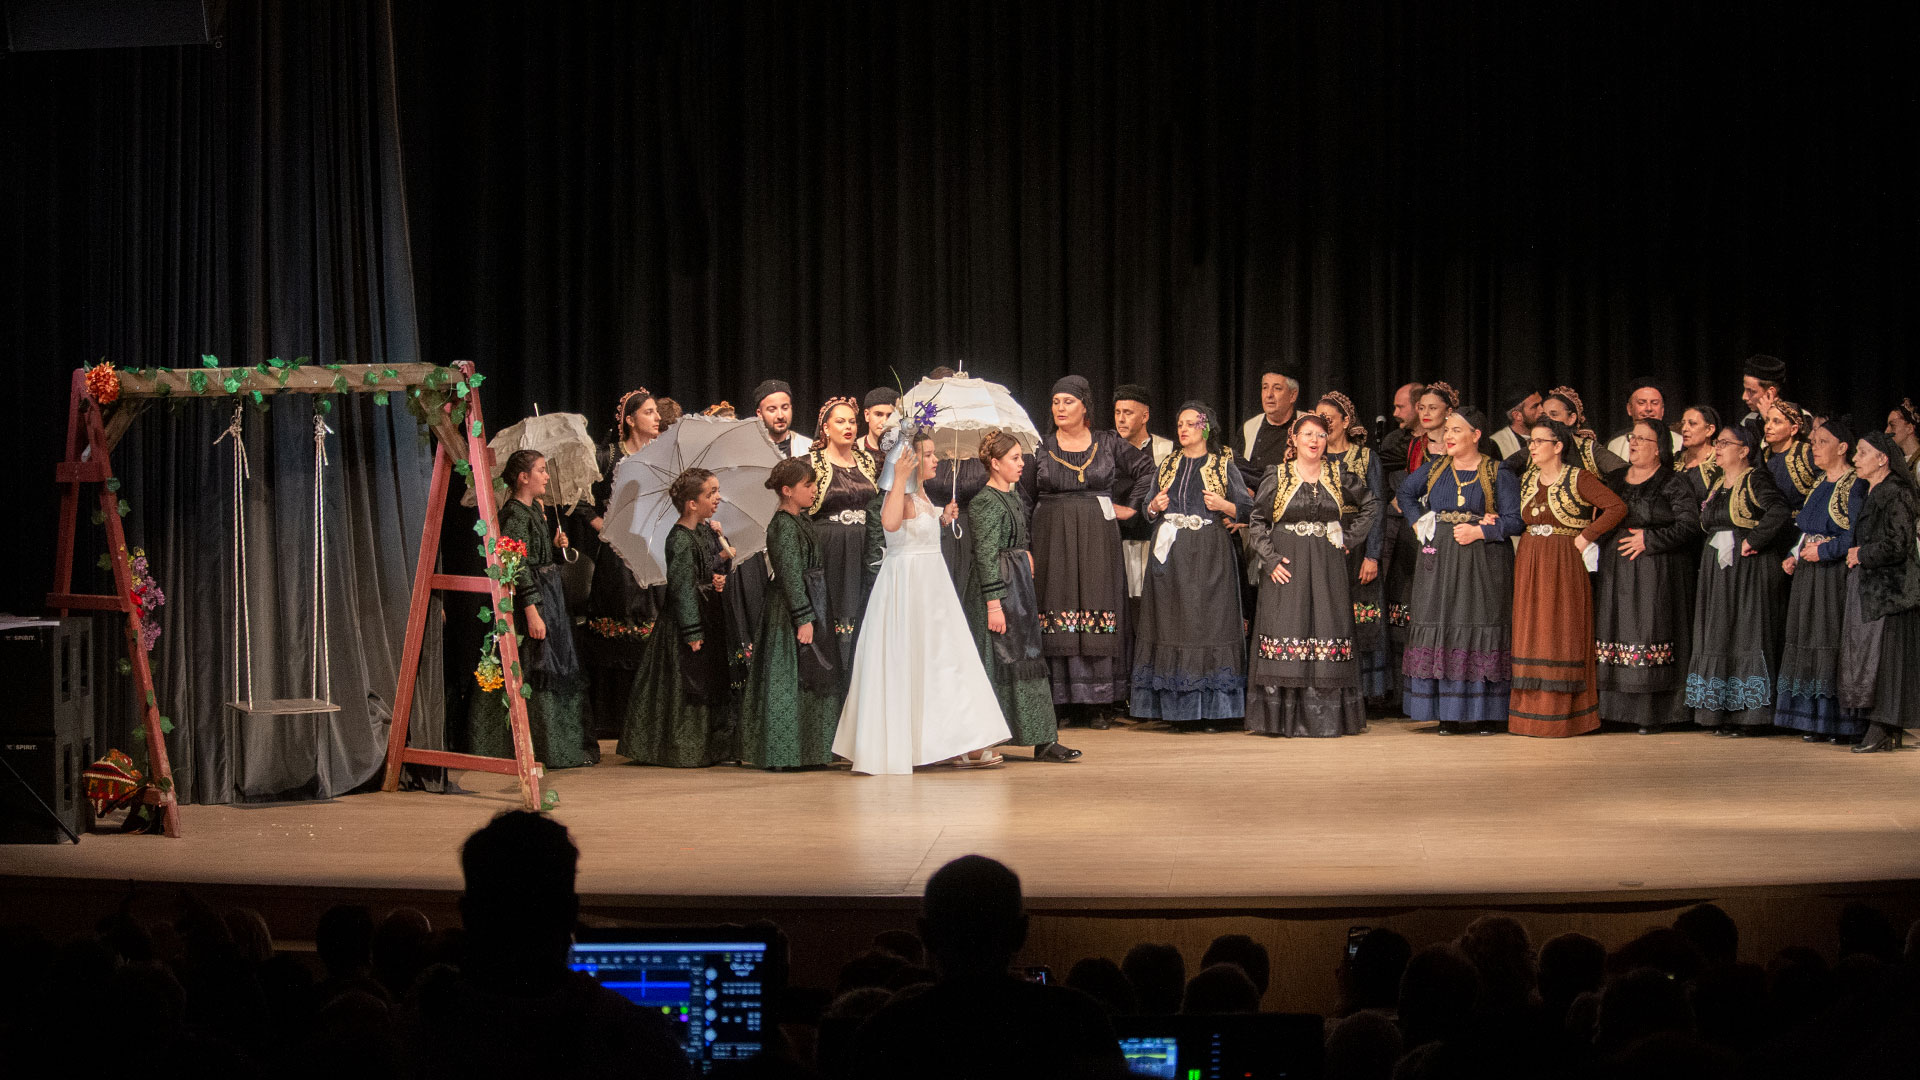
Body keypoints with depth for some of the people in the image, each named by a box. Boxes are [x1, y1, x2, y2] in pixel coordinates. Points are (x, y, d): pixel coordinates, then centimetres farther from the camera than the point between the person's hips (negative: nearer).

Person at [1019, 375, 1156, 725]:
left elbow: (1148, 469, 12)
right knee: (1058, 610, -5)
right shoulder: (1041, 448, 5)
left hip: (1097, 539, 0)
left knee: (1098, 610, -3)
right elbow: (1023, 497, 6)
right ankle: (1059, 699, -4)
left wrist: (1131, 506, 5)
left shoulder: (1108, 444, 5)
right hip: (1053, 539, 0)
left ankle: (1097, 701, -1)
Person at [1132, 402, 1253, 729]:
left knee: (1209, 622, -9)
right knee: (1170, 623, -2)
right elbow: (1148, 514, 21)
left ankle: (1209, 708, -6)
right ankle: (1174, 706, 0)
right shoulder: (1167, 466, 16)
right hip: (1170, 552, 3)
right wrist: (1154, 507, 0)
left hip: (1209, 553, -3)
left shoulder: (1224, 465, 6)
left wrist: (1223, 505, -14)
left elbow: (1248, 508, 3)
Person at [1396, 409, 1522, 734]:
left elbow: (1515, 521, -5)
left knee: (1481, 629, -4)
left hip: (1483, 564, -3)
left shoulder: (1498, 474, -1)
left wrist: (1479, 531, -16)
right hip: (1439, 561, 3)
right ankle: (1448, 712, 2)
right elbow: (1403, 493, 24)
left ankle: (1482, 712, -1)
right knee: (1440, 628, -1)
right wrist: (1418, 523, 9)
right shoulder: (1435, 468, 10)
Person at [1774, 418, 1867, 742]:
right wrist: (1795, 556, 7)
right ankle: (1816, 720, 12)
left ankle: (1842, 723, -4)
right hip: (1809, 576, 8)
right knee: (1810, 647, 7)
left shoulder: (1855, 485, -9)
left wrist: (1822, 551, -15)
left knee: (1835, 644, -8)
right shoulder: (1820, 485, 16)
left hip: (1838, 575, -8)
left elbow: (1857, 535, -17)